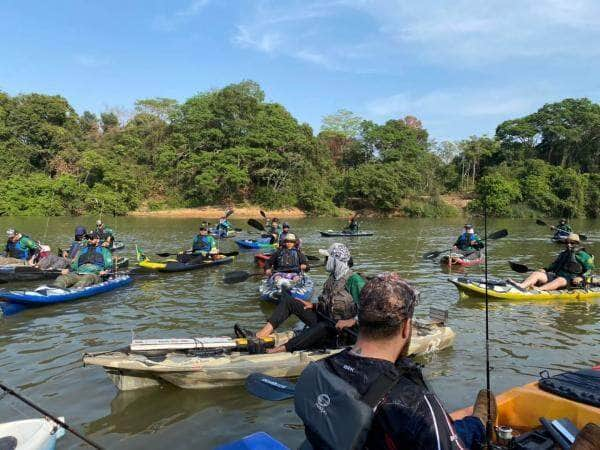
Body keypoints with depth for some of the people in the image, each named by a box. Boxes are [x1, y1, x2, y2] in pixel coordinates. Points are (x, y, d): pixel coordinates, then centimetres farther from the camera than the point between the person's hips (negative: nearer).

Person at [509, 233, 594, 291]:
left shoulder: (582, 255, 4)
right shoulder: (563, 254, 24)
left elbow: (590, 269, -1)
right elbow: (554, 265, 31)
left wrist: (581, 277, -17)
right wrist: (545, 270, 13)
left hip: (570, 280, -6)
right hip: (556, 275, 6)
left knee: (559, 280, -41)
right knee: (536, 274, -17)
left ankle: (538, 289, -69)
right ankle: (521, 286, -47)